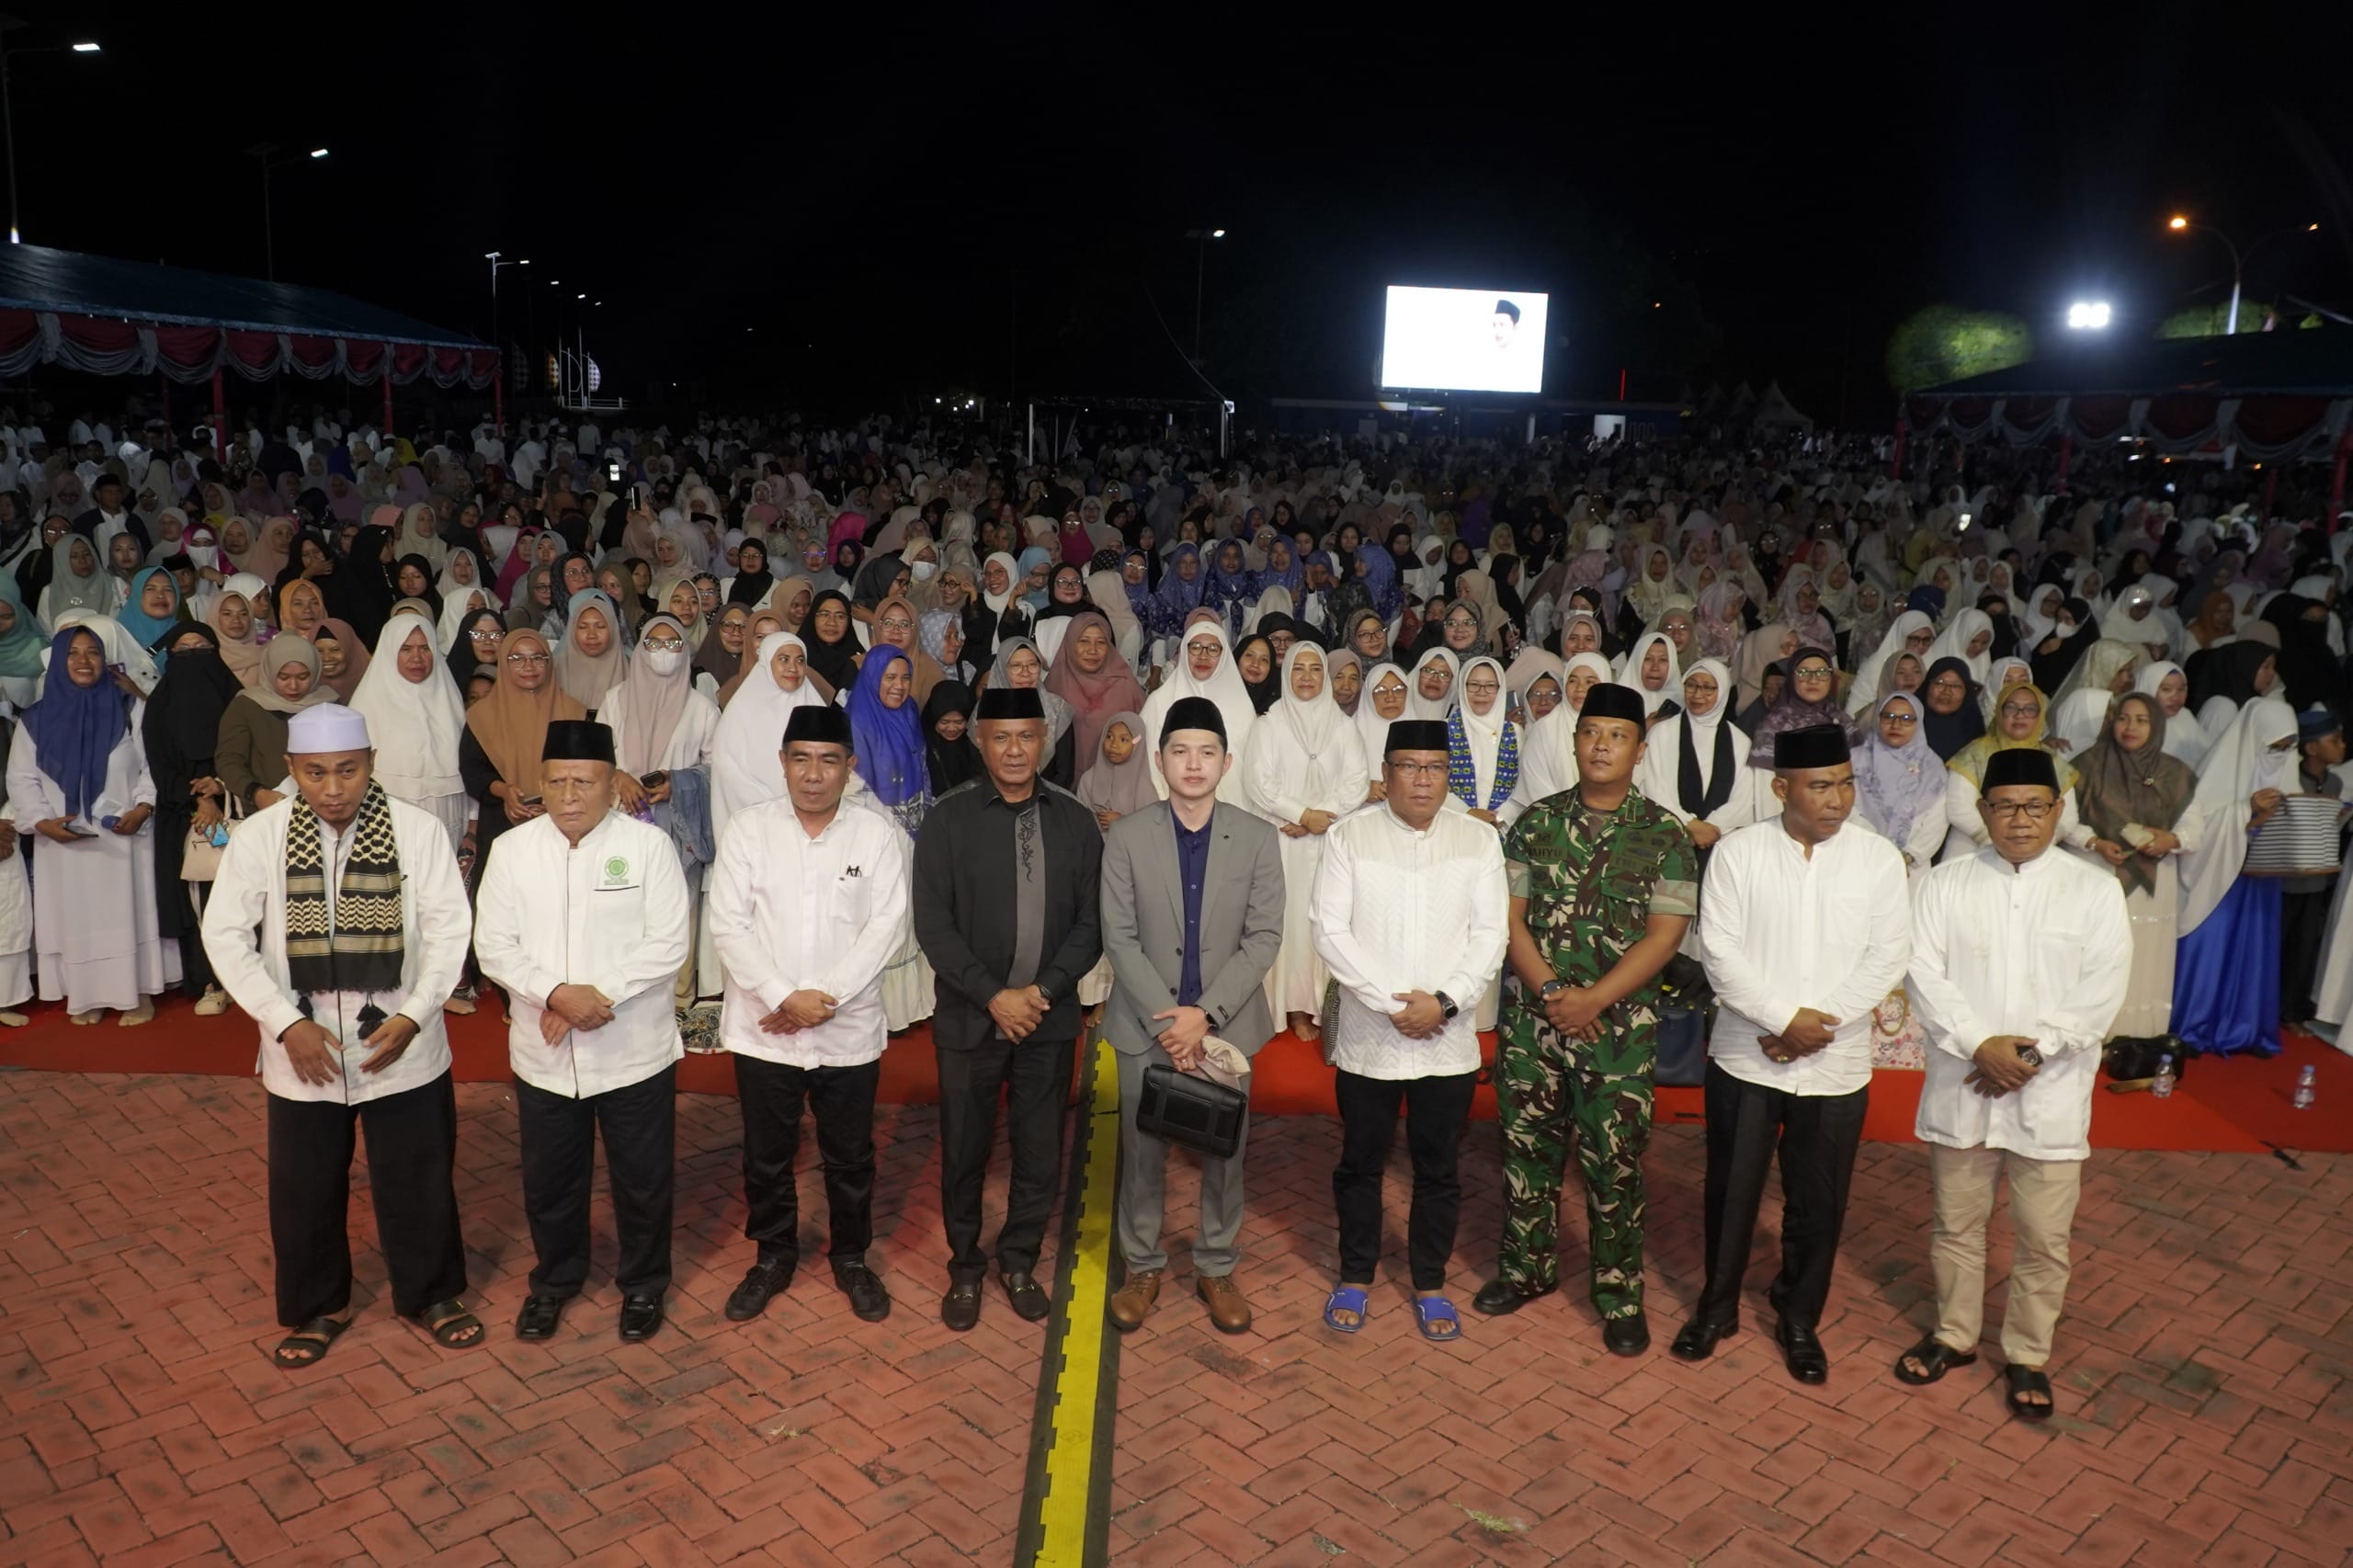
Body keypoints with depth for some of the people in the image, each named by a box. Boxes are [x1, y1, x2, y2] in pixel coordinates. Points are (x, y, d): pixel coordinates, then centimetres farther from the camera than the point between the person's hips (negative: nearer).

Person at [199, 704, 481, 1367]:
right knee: (305, 1187, 15)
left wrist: (413, 1016, -18)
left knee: (418, 1179, 13)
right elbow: (226, 935, -5)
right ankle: (317, 1306, 38)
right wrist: (287, 1023, -14)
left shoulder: (418, 830, -11)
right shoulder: (259, 836, -8)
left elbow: (449, 927, -8)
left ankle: (431, 1293, 36)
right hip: (303, 1051, 1)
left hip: (403, 1047, -1)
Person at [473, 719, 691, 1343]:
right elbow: (493, 945, -4)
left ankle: (643, 1282, 34)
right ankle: (554, 1279, 42)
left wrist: (600, 994, -21)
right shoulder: (511, 849, 0)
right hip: (543, 1056, 3)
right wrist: (557, 994, -19)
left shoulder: (648, 844, -8)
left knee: (642, 1177, 12)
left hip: (634, 1051, -2)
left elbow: (667, 943, -12)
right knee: (549, 1179, 18)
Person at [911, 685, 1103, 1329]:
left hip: (1049, 1018, 2)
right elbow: (932, 923, -9)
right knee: (963, 1151, 10)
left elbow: (1090, 924, 0)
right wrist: (995, 996, -15)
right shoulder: (949, 818, -6)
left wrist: (1041, 992, -12)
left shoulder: (1075, 822, 1)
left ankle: (1018, 1262, 32)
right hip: (970, 1017, -2)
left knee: (1041, 1151, 11)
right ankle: (965, 1268, 31)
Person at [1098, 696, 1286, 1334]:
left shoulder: (1258, 838, -2)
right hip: (1147, 1024, 0)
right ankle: (1142, 1267, 28)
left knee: (1225, 1153, 10)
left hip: (1226, 1023, 1)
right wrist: (1165, 1018, -14)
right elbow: (1119, 938, -6)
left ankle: (1217, 1268, 28)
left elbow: (1264, 938, -6)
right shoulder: (1126, 837, -3)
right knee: (1142, 1152, 9)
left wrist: (1206, 1014, -14)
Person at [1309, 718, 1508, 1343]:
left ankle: (1430, 1284, 30)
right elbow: (1330, 931, -10)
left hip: (1448, 1039, 1)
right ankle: (1355, 1277, 31)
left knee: (1438, 1169, 13)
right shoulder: (1348, 836, -5)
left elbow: (1489, 935, -2)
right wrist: (1390, 1003, -16)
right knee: (1360, 1162, 13)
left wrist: (1445, 1001, -15)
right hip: (1366, 1037, -1)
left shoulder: (1478, 839, 0)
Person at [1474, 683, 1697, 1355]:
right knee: (1527, 1147, 12)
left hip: (1620, 1027, -2)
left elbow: (1665, 934, -8)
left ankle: (1620, 1294, 20)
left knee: (1615, 1162, 5)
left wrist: (1593, 1000, -14)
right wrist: (1550, 991, -12)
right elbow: (1509, 915, 1)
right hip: (1533, 1018, 2)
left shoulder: (1663, 834, -3)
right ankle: (1528, 1267, 31)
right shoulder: (1537, 821, 3)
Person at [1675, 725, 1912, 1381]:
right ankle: (1716, 1307, 31)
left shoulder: (1879, 857, -2)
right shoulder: (1737, 852, -6)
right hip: (1745, 1056, -1)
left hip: (1837, 1065, 1)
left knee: (1817, 1202, 11)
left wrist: (1819, 1023, -14)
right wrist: (1785, 1018, -17)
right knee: (1732, 1189, 11)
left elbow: (1887, 957, -5)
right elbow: (1719, 951, -10)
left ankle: (1799, 1319, 31)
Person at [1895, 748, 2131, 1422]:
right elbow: (1925, 974, -7)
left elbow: (2102, 989, -6)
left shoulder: (2095, 890, 0)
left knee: (2043, 1235, 7)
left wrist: (2033, 1052, -15)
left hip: (2051, 1094, -1)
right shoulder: (1943, 885, 1)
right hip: (1961, 1087, 1)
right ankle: (1955, 1335, 33)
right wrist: (1980, 1045, -17)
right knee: (1957, 1221, 14)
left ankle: (2028, 1354, 27)